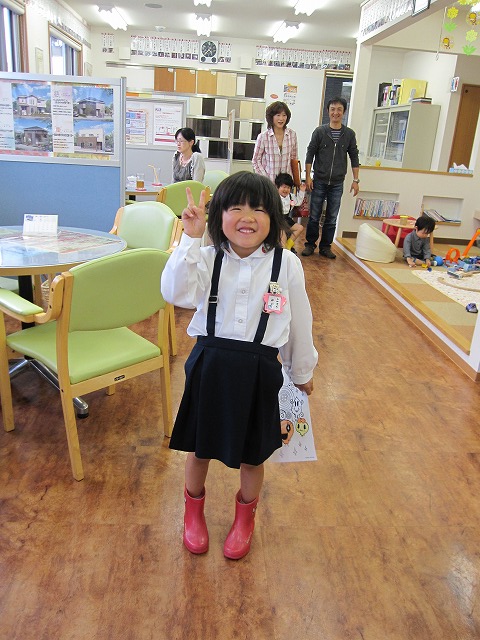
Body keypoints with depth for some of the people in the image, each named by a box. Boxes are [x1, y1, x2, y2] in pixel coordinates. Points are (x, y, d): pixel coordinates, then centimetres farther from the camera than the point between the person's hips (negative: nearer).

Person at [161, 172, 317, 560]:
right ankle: (194, 511, 50)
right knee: (200, 448, 19)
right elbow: (176, 293, -24)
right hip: (210, 365, 1)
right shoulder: (208, 258, -6)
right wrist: (191, 239, -28)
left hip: (259, 371, 0)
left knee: (252, 455, 17)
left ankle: (245, 518, 49)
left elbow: (299, 323, 3)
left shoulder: (287, 264, -7)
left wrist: (302, 372, 13)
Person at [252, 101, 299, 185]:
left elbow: (294, 159, 11)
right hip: (268, 181, -2)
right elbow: (256, 160, 0)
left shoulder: (292, 134, 2)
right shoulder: (263, 137, -6)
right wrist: (265, 179, -8)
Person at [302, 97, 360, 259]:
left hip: (337, 184, 2)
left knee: (332, 219, 6)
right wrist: (308, 177, -6)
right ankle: (310, 244, 16)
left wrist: (355, 180, 4)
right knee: (314, 217, 3)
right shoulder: (319, 131, 0)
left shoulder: (349, 134, 5)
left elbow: (354, 158, 8)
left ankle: (325, 247, 16)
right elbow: (310, 154, 1)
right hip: (319, 182, -1)